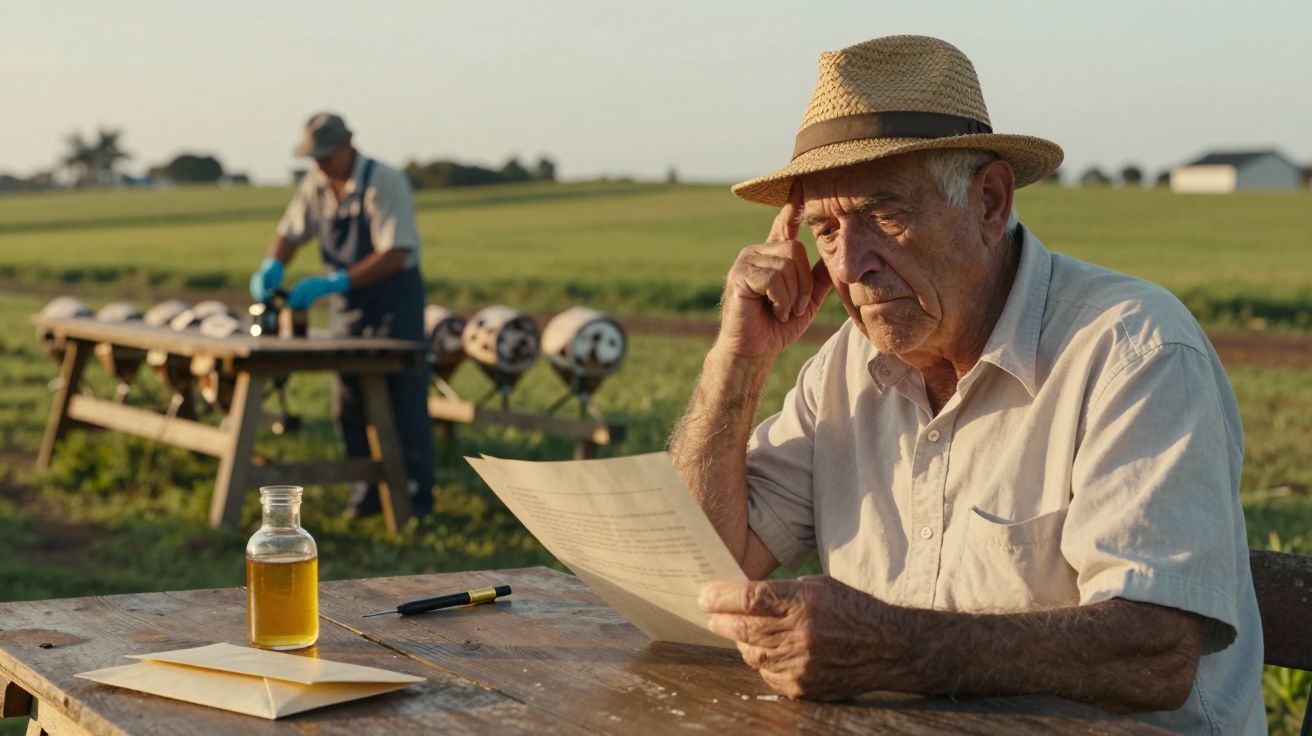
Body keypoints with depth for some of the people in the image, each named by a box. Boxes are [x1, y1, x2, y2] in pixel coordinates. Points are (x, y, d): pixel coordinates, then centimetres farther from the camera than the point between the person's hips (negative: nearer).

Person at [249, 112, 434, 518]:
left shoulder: (385, 183, -20)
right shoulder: (316, 184, 1)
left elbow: (395, 254, -26)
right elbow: (291, 232, 13)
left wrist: (334, 282, -31)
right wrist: (272, 266, -8)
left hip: (395, 299, -7)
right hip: (348, 304, 7)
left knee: (402, 399, -5)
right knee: (350, 402, 7)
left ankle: (415, 495, 2)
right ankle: (369, 490, 16)